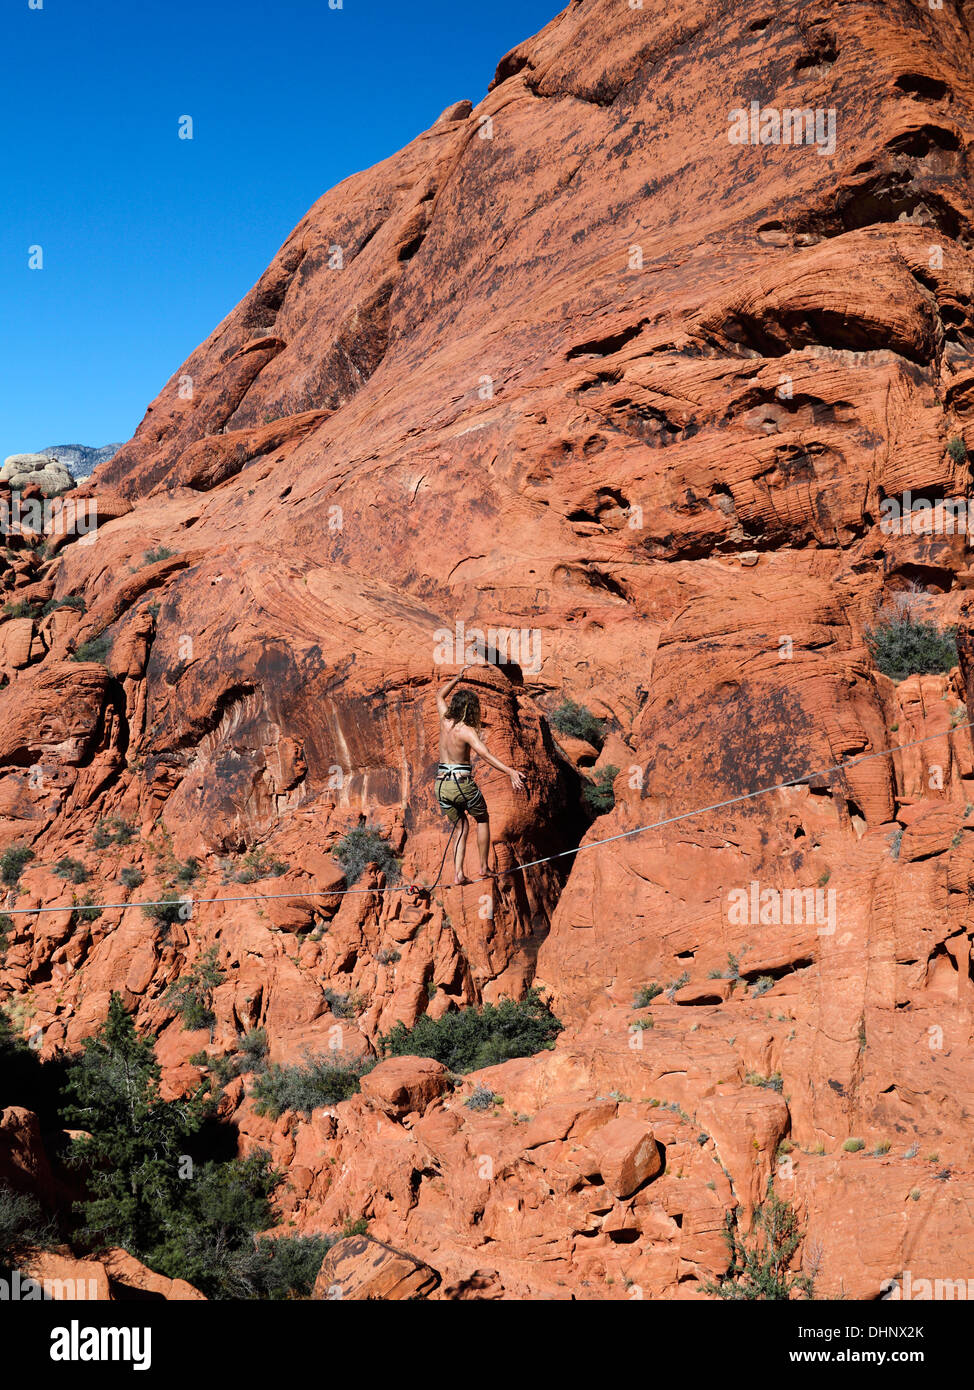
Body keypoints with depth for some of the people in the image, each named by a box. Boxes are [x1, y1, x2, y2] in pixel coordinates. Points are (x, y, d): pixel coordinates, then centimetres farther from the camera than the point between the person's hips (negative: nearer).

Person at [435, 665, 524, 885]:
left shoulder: (445, 721, 0)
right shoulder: (467, 731, -16)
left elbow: (440, 695, 21)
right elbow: (485, 754, -33)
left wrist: (457, 679, 25)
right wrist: (510, 772, -42)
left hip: (441, 785, 5)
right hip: (462, 784, -5)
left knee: (461, 827, 17)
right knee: (482, 820, 21)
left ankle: (458, 873, 2)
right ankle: (484, 867, 21)